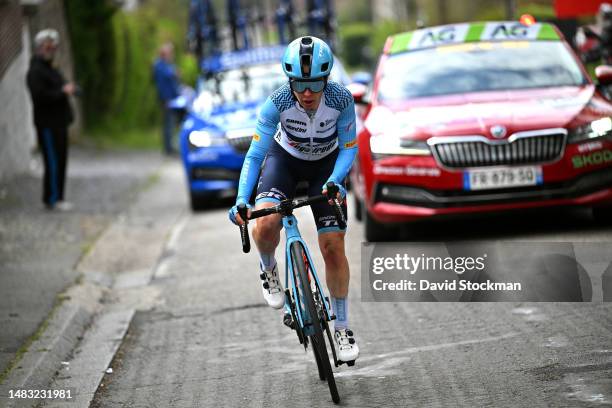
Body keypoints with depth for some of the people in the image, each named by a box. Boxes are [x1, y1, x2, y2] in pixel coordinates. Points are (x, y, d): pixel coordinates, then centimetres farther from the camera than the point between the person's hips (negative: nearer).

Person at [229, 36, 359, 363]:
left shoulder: (341, 99, -29)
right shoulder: (279, 102, -31)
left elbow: (349, 148, -15)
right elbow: (255, 155, -27)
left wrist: (336, 180, -34)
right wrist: (242, 200, -41)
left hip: (326, 163, 1)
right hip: (285, 158, 0)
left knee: (333, 247, -8)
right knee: (264, 227, -28)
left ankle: (342, 327, 10)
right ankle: (268, 269, 7)